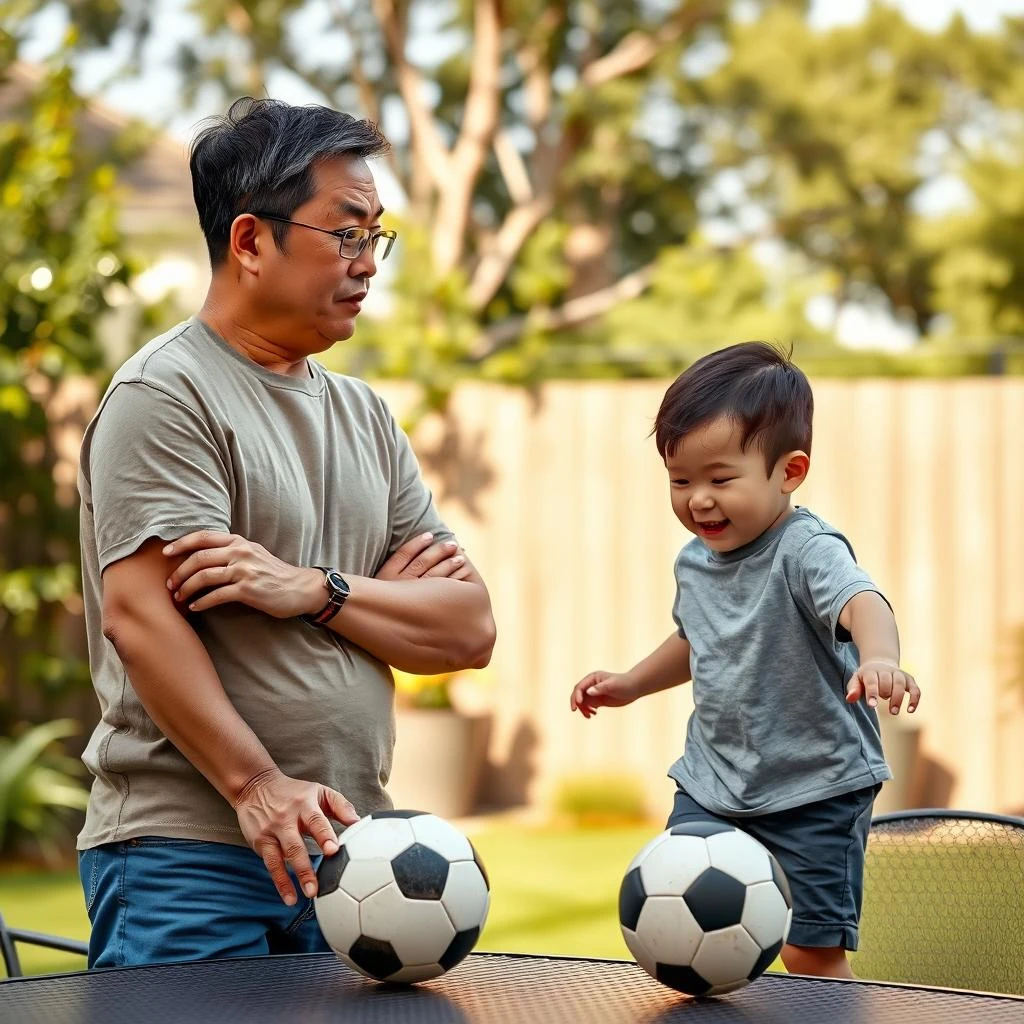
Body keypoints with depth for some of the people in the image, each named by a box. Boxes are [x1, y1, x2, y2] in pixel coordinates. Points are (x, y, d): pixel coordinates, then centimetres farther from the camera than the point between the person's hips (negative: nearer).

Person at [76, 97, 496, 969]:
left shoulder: (364, 416, 17)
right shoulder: (166, 396, -6)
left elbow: (471, 628, 9)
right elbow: (139, 616, -17)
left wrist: (314, 590, -9)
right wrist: (257, 787, -25)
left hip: (349, 853, 7)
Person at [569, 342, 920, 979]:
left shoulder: (806, 550, -19)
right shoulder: (696, 562, 6)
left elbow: (861, 600, -41)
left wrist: (879, 657, -61)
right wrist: (631, 684, 24)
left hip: (814, 790, -7)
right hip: (712, 784, 7)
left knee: (813, 952, -3)